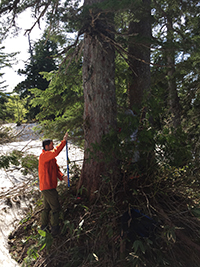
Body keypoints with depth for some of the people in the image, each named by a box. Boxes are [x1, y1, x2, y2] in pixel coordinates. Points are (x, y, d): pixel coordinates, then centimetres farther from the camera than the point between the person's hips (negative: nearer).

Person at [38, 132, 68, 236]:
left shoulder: (51, 158, 13)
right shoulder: (43, 156, -18)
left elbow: (56, 169, 8)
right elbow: (55, 152, -36)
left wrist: (62, 177, -10)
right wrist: (64, 141, -30)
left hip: (48, 187, 10)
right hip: (48, 187, -10)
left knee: (47, 207, 23)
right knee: (56, 208, 0)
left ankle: (44, 225, 38)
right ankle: (55, 229, 12)